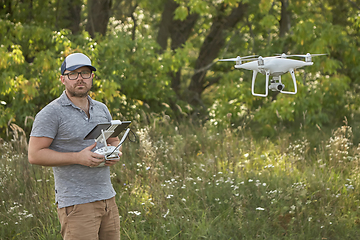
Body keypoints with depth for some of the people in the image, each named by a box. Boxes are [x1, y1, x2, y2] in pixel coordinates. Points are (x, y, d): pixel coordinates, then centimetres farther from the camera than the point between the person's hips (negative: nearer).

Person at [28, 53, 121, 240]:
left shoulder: (101, 109, 14)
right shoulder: (51, 113, -7)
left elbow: (114, 140, 27)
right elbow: (35, 155, -11)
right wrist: (78, 157, -19)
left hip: (107, 199, 7)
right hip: (76, 204, -7)